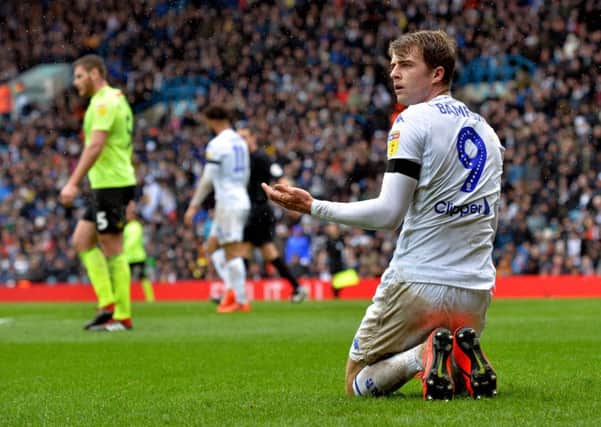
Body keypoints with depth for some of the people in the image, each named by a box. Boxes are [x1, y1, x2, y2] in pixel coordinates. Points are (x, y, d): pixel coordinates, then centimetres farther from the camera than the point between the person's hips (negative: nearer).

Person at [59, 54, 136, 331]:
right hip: (106, 185, 10)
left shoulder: (104, 102, -13)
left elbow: (95, 146, -22)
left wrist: (73, 183, -23)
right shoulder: (116, 99, 18)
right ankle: (107, 303, 7)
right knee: (82, 241, 11)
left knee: (112, 249, -6)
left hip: (111, 184, -10)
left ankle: (121, 316, -2)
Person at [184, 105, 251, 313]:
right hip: (242, 200, 9)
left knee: (233, 253, -6)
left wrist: (194, 206, -10)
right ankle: (232, 288, 5)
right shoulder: (240, 142, 14)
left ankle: (241, 300, -5)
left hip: (228, 202, -9)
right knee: (212, 247, 16)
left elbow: (207, 179, -14)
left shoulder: (217, 144, -12)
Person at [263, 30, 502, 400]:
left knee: (357, 384, 9)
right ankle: (463, 359, -7)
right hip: (476, 291, 6)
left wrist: (313, 207, -12)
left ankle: (425, 355, -20)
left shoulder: (414, 120, -9)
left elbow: (388, 214, -16)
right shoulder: (485, 129, 14)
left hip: (417, 285, -6)